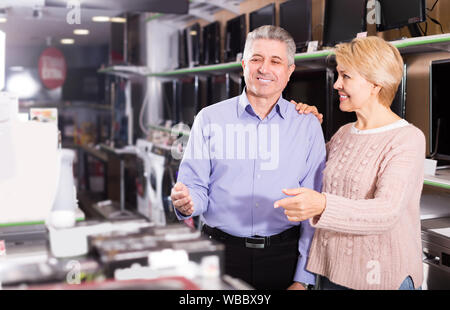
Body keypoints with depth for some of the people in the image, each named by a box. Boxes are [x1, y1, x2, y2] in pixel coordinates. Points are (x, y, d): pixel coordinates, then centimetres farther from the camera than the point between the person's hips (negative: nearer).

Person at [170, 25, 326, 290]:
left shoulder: (308, 125, 3)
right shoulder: (210, 119, 3)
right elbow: (195, 186, 3)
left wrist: (303, 278, -2)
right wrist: (186, 203, -22)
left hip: (283, 256, 1)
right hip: (222, 251, 0)